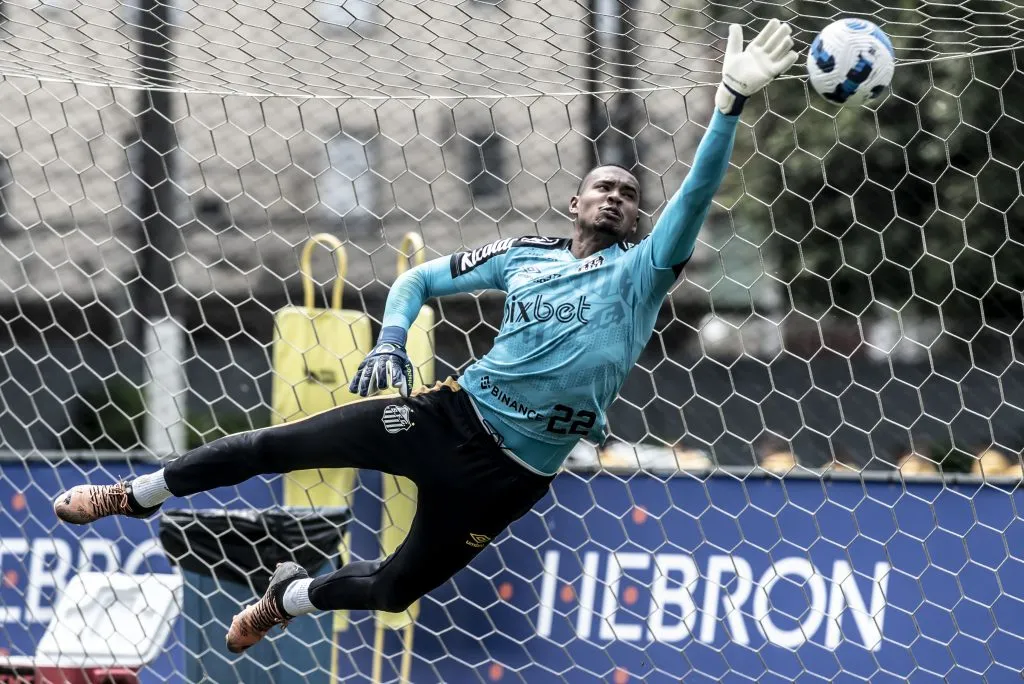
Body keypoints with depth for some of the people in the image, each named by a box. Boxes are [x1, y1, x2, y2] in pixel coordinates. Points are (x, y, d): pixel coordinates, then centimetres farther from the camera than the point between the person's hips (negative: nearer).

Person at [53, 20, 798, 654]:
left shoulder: (640, 272, -4)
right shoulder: (524, 255, 6)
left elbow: (695, 199, -20)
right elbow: (418, 280, 16)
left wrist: (732, 100, -34)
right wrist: (390, 340, -6)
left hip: (508, 474, -2)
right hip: (450, 417, 2)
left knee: (396, 590, 12)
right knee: (275, 445, -2)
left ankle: (288, 596, 43)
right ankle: (133, 497, 17)